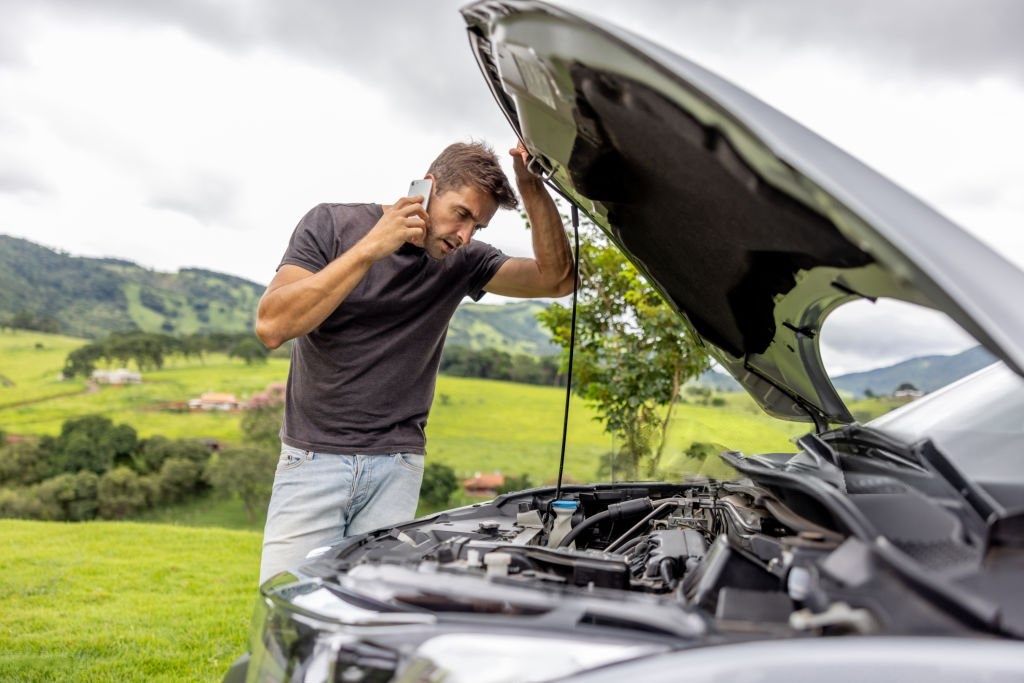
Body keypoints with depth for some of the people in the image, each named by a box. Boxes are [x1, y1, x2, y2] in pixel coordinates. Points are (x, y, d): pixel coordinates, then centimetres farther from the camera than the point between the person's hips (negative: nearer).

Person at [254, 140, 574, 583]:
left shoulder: (462, 262, 4)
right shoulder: (333, 224, -4)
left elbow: (556, 279, -5)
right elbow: (272, 326, -17)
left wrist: (532, 188, -14)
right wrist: (371, 247, -21)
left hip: (396, 467, 2)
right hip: (313, 458, -2)